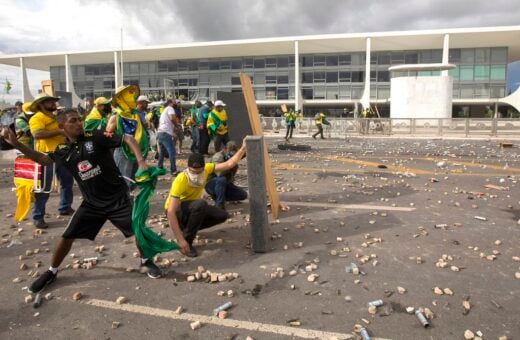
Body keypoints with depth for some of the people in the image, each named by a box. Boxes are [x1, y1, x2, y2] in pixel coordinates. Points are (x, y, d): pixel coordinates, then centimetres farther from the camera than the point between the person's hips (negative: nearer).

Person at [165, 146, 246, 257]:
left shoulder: (206, 169, -17)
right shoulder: (180, 181, -34)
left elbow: (229, 164, -8)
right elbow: (170, 212, -37)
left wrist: (243, 149, -17)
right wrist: (180, 240, -39)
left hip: (193, 208, 7)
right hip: (175, 210, -7)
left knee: (222, 215, -5)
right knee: (200, 204, -36)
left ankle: (187, 228, 9)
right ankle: (187, 241, -19)